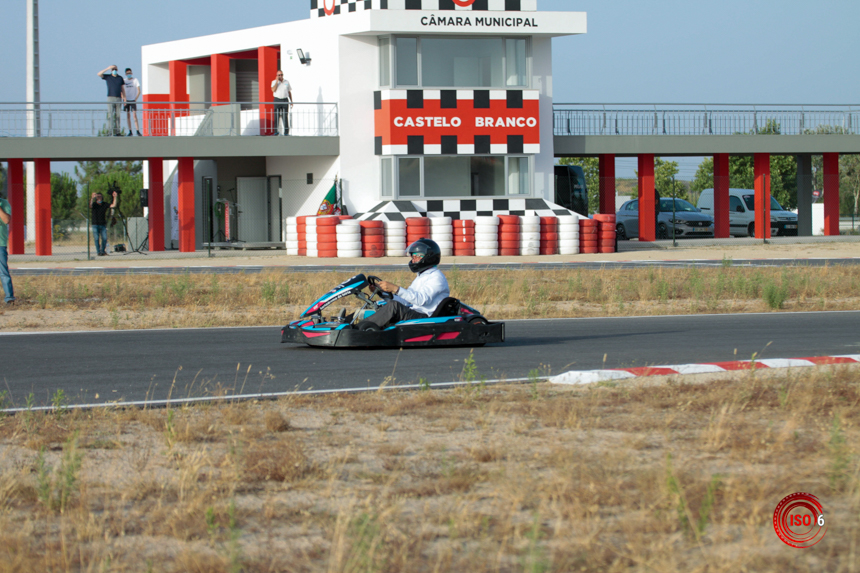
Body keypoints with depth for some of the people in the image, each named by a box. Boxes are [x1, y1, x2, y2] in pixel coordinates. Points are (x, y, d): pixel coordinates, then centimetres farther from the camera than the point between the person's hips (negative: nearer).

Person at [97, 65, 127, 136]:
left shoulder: (120, 78, 11)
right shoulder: (108, 77, 6)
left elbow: (122, 89, 13)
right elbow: (99, 74, -9)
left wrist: (124, 98, 4)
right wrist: (107, 68, -13)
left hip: (118, 98, 2)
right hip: (110, 98, -2)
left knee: (118, 116, 1)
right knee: (110, 115, -8)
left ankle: (118, 131, 2)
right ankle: (110, 131, -10)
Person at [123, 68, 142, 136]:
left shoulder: (135, 80, 1)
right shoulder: (124, 81, 7)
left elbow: (139, 91, 0)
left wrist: (135, 99, -8)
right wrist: (124, 100, -1)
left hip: (133, 100, -3)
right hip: (126, 100, 3)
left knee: (134, 115, -12)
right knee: (128, 116, 2)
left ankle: (137, 131, -15)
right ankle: (130, 131, 4)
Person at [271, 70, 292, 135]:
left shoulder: (287, 82, 9)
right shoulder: (274, 82, 5)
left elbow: (289, 92, 14)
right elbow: (273, 90, -12)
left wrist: (291, 101, 8)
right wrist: (277, 81, -12)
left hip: (285, 100, 0)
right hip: (277, 100, 0)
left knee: (285, 117, -3)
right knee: (276, 117, -2)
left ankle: (286, 132, 0)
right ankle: (276, 131, 3)